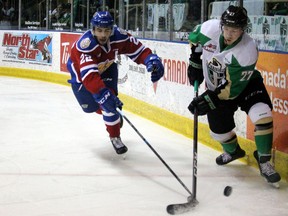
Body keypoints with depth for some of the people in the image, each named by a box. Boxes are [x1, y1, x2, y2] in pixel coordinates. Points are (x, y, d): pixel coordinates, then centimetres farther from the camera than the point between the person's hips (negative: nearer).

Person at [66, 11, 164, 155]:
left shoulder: (119, 36, -30)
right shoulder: (86, 44, -44)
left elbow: (137, 49, -20)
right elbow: (89, 76, -53)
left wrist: (152, 60, -40)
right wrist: (103, 95, -64)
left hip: (106, 68, 3)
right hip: (80, 71, -2)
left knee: (110, 99, -13)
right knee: (89, 106, 3)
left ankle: (115, 137, 11)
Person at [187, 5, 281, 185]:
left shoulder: (248, 51, -34)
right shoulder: (209, 29, -25)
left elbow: (232, 88, -31)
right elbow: (195, 39, 2)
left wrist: (208, 100, -33)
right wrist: (195, 63, -1)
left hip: (244, 84, -3)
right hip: (216, 85, 4)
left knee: (262, 115, -27)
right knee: (219, 129, 6)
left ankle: (264, 160, -8)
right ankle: (233, 151, 42)